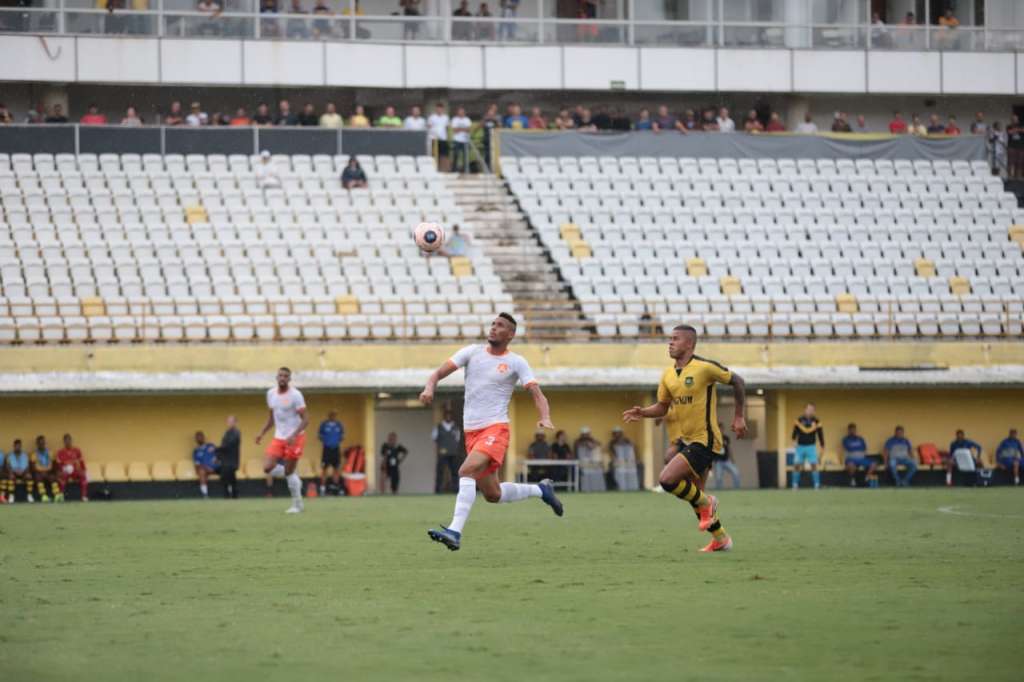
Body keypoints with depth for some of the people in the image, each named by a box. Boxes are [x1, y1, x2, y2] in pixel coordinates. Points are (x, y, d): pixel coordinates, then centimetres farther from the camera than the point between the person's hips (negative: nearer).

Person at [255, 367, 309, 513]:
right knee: (268, 467, -10)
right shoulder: (271, 393, 6)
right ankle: (294, 478, 17)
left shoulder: (295, 395, -13)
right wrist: (262, 433, 7)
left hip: (295, 438, -6)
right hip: (279, 438, 6)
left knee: (289, 472, -5)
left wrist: (294, 435, -27)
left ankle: (297, 504, 11)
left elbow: (305, 420, -15)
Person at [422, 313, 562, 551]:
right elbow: (439, 372, 3)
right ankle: (541, 490, 36)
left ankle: (455, 532, -34)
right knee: (492, 495, 11)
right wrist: (430, 387, -20)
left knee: (466, 471, -29)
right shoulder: (473, 352, 8)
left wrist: (545, 418, -27)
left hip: (495, 429, -5)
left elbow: (537, 394, -7)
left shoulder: (516, 362, 0)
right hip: (471, 431, 5)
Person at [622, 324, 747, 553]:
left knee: (667, 480, -21)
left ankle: (706, 503, 2)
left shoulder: (705, 367, -14)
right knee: (694, 495, 13)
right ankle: (721, 539, 30)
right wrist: (642, 413, -6)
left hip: (703, 440, -8)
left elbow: (736, 381, -2)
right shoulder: (667, 375, 6)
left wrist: (739, 417, 1)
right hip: (683, 440, 8)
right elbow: (662, 407, 14)